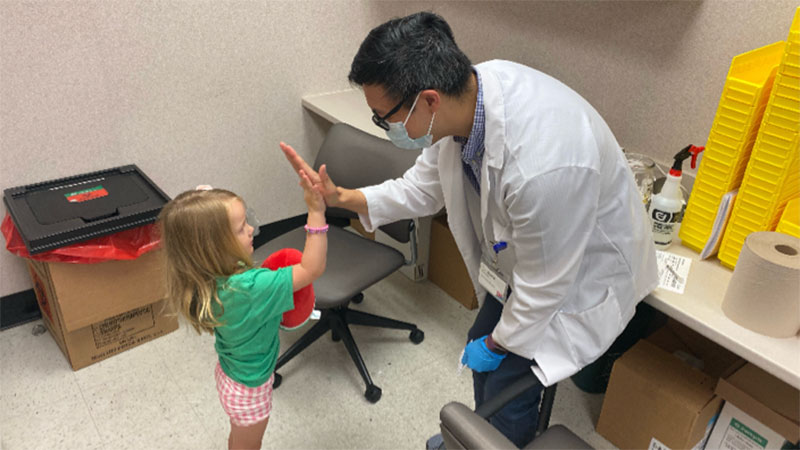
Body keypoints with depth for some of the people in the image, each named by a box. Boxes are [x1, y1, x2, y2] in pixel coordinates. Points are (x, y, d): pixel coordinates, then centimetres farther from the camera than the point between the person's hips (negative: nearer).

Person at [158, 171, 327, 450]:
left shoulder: (209, 280, -15)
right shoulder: (248, 288, -41)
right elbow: (312, 269, -38)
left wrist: (271, 281, -11)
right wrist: (316, 213, -43)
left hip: (232, 373, 6)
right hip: (250, 388, -6)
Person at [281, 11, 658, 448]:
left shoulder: (541, 163, -44)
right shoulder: (463, 93, -19)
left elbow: (544, 285, -28)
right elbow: (425, 186, -1)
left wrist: (497, 344, -10)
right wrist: (340, 197, -11)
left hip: (582, 274, -7)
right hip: (520, 256, 7)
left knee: (507, 386, 0)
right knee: (479, 346, 20)